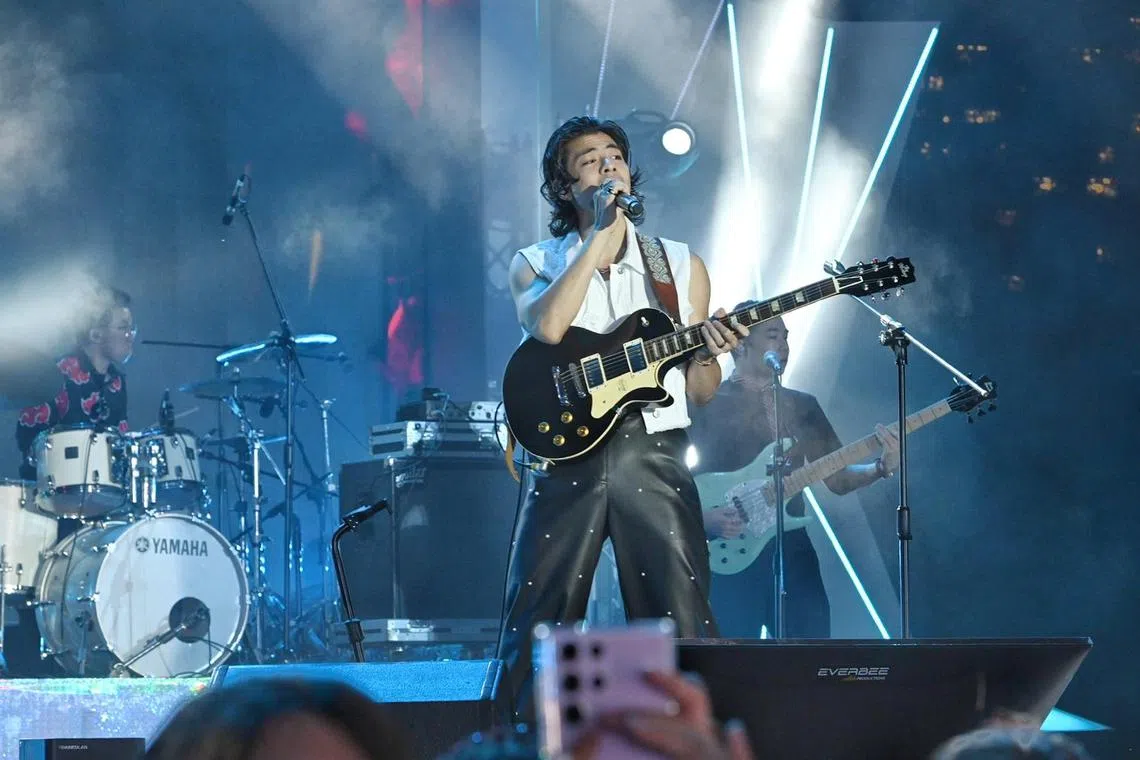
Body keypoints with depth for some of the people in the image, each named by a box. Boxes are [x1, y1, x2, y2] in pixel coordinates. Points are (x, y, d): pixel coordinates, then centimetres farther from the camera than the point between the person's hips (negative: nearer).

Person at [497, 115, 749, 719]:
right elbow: (547, 327, -15)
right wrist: (601, 232, -12)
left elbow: (699, 393, 13)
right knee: (534, 631, -2)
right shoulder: (534, 265, 9)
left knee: (684, 631, -6)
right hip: (567, 457, -1)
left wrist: (706, 353, -10)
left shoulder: (682, 267, 14)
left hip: (654, 458, 1)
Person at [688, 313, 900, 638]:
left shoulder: (802, 406, 16)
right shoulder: (707, 405, 1)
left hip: (794, 549, 4)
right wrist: (707, 518, -19)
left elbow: (837, 479, 15)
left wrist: (882, 467, -3)